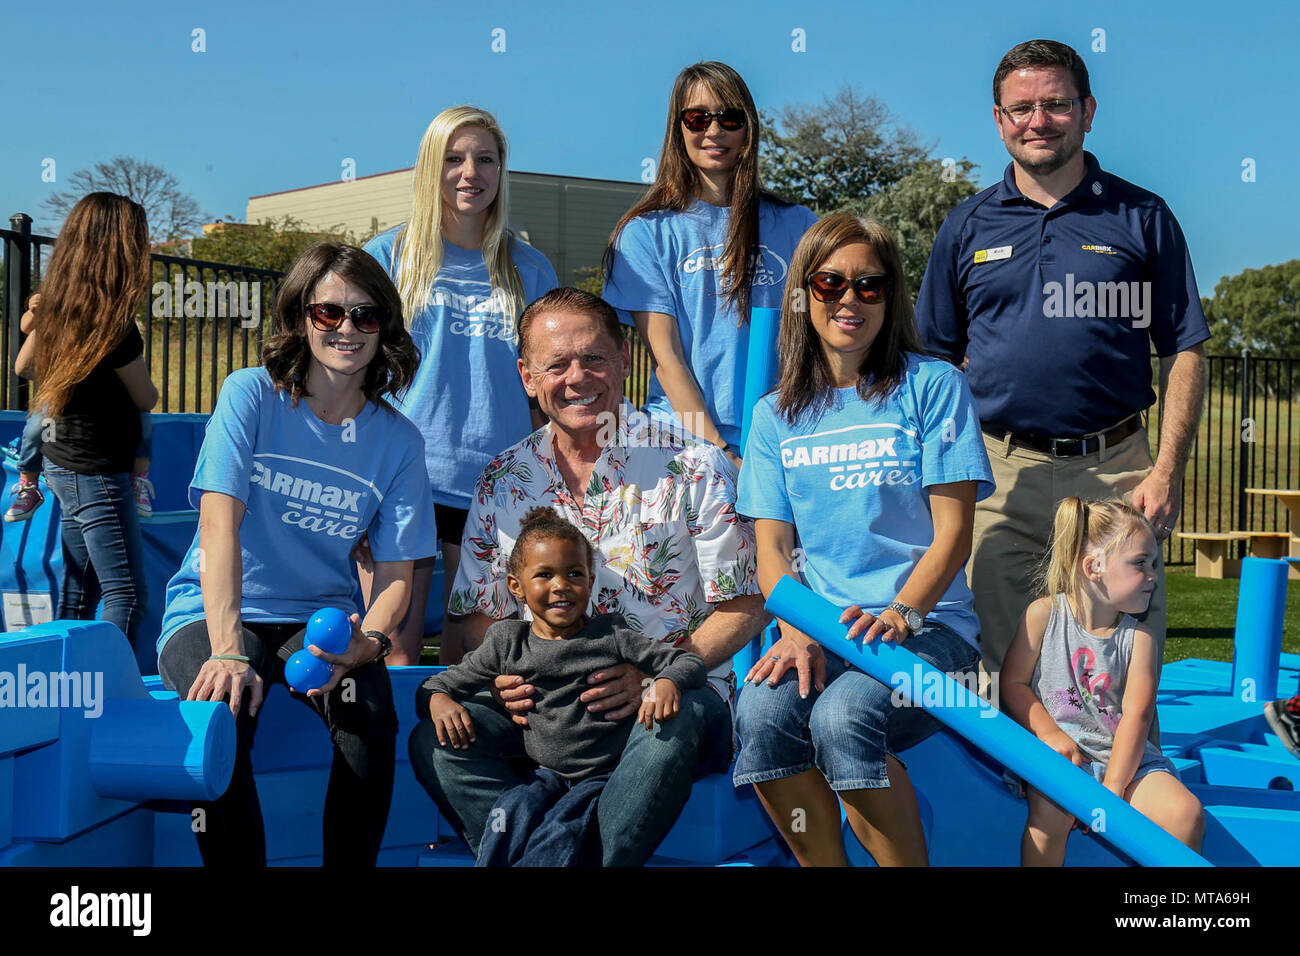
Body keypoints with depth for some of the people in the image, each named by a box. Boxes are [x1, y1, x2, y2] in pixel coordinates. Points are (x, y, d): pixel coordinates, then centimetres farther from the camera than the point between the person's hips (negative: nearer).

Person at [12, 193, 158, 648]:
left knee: (77, 589, 16)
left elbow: (23, 366, 19)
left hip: (62, 465, 9)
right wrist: (136, 368, 13)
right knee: (126, 592, -6)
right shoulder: (114, 326, -23)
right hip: (96, 473, -9)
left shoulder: (58, 309, 2)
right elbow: (146, 399, -7)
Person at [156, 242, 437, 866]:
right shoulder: (250, 395, -6)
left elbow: (397, 570, -1)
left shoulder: (398, 440, 2)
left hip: (321, 620, 2)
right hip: (214, 612, -2)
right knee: (222, 720, -33)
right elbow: (220, 521, -16)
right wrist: (228, 650, -29)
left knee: (372, 717, -28)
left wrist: (364, 642, -24)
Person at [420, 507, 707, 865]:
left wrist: (668, 682, -21)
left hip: (603, 774, -2)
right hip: (543, 772, 2)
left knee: (564, 823, -31)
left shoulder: (610, 636, 4)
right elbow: (440, 683, 14)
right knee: (516, 807, -30)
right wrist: (438, 700, -12)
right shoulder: (507, 643, 9)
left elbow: (688, 662, 3)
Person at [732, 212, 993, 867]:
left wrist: (900, 615, -18)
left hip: (927, 623, -3)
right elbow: (772, 545, 8)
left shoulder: (932, 386, 4)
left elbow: (953, 531, -1)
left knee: (842, 715, -33)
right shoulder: (776, 414, 14)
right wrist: (800, 633, -12)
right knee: (761, 709, -30)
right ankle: (826, 867, -10)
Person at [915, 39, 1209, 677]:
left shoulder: (1142, 218, 6)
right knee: (998, 670, 4)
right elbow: (935, 360, 14)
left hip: (1116, 469, -1)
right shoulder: (967, 227, 11)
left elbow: (1184, 354, 5)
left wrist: (1166, 473, -6)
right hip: (998, 472, 1)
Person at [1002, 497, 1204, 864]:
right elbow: (1012, 683, 2)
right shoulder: (1044, 614, 0)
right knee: (1052, 805, -34)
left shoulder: (1138, 636, 4)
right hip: (1060, 752, -2)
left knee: (1186, 813, -21)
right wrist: (1050, 734, -14)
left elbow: (1136, 715, -6)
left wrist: (1112, 789, -17)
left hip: (1122, 754, 2)